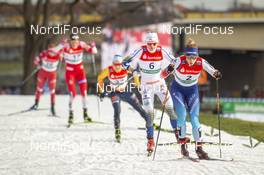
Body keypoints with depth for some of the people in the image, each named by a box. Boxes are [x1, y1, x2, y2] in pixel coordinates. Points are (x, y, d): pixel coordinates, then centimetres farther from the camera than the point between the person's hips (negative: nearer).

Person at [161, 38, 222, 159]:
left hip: (192, 91, 2)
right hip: (178, 89, -2)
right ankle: (182, 143, -2)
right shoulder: (179, 61, -25)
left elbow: (213, 72, -10)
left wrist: (217, 74, -34)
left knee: (194, 118, -7)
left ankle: (199, 147, -1)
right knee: (182, 115, -18)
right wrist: (168, 70, -44)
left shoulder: (201, 62, -20)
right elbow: (163, 75, -22)